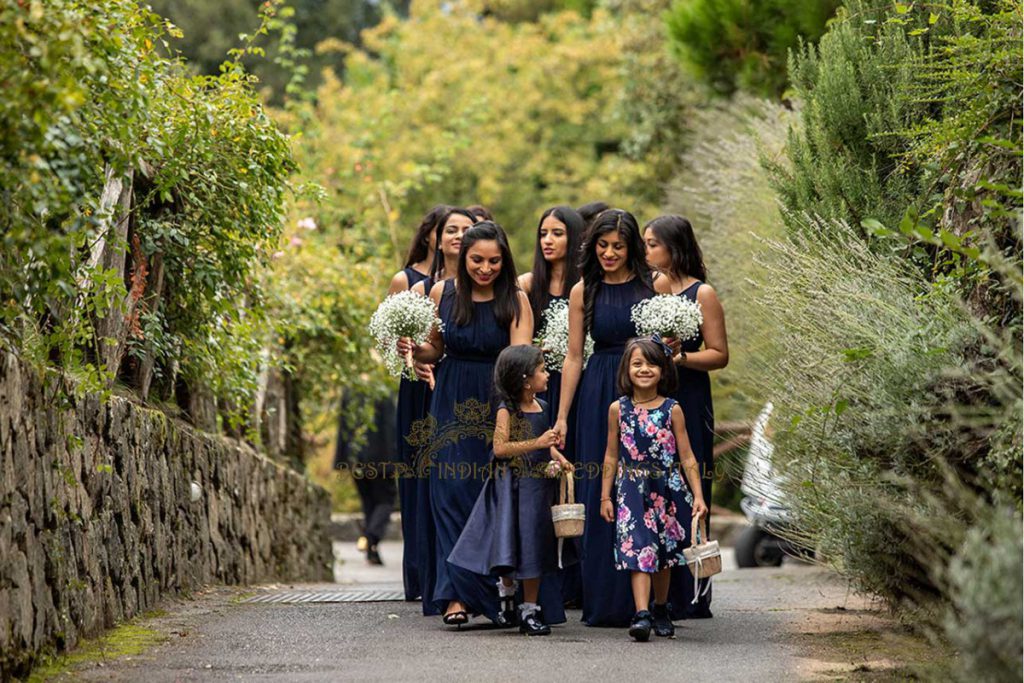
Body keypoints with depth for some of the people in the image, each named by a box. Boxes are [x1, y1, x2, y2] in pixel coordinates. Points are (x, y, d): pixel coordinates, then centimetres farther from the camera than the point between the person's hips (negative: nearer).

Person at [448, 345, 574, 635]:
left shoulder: (541, 407, 9)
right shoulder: (507, 410, -12)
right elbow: (500, 448, -20)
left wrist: (558, 457, 7)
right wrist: (537, 444, -26)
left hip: (539, 485, 6)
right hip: (513, 486, -6)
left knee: (534, 547, 9)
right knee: (512, 543, -5)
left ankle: (530, 609, 17)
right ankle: (506, 590, 18)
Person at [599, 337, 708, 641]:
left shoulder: (672, 410, -1)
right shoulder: (618, 409, 0)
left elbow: (687, 457, 1)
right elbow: (612, 456, 7)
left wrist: (698, 496, -5)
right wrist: (605, 496, 6)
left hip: (667, 489, 1)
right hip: (632, 489, -1)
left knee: (664, 553, 12)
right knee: (637, 549, -15)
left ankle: (661, 610, 30)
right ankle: (642, 614, -23)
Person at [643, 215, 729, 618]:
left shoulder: (701, 294, -3)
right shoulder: (650, 287, 12)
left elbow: (720, 355, -5)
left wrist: (680, 357, -18)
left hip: (687, 402, -5)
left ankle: (691, 598, -1)